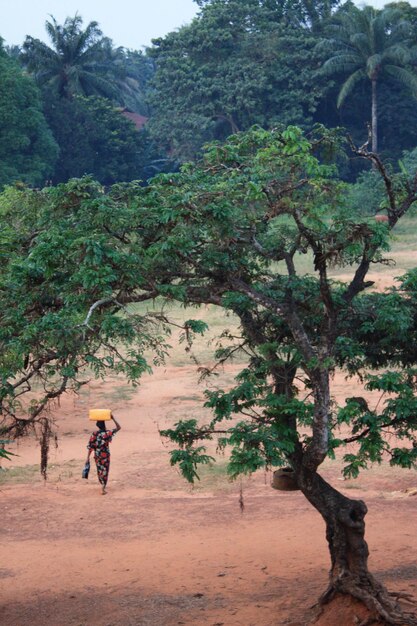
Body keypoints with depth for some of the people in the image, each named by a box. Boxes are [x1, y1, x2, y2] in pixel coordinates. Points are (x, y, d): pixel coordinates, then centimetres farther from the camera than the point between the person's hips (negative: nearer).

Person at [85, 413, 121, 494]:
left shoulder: (94, 434, -9)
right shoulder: (107, 433, -16)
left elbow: (90, 446, -8)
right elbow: (119, 427, -8)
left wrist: (88, 457, -2)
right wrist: (113, 418, -8)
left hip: (97, 455, 3)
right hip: (105, 455, -3)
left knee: (99, 470, 20)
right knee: (105, 471, 5)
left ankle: (102, 485, 38)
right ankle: (103, 488, -2)